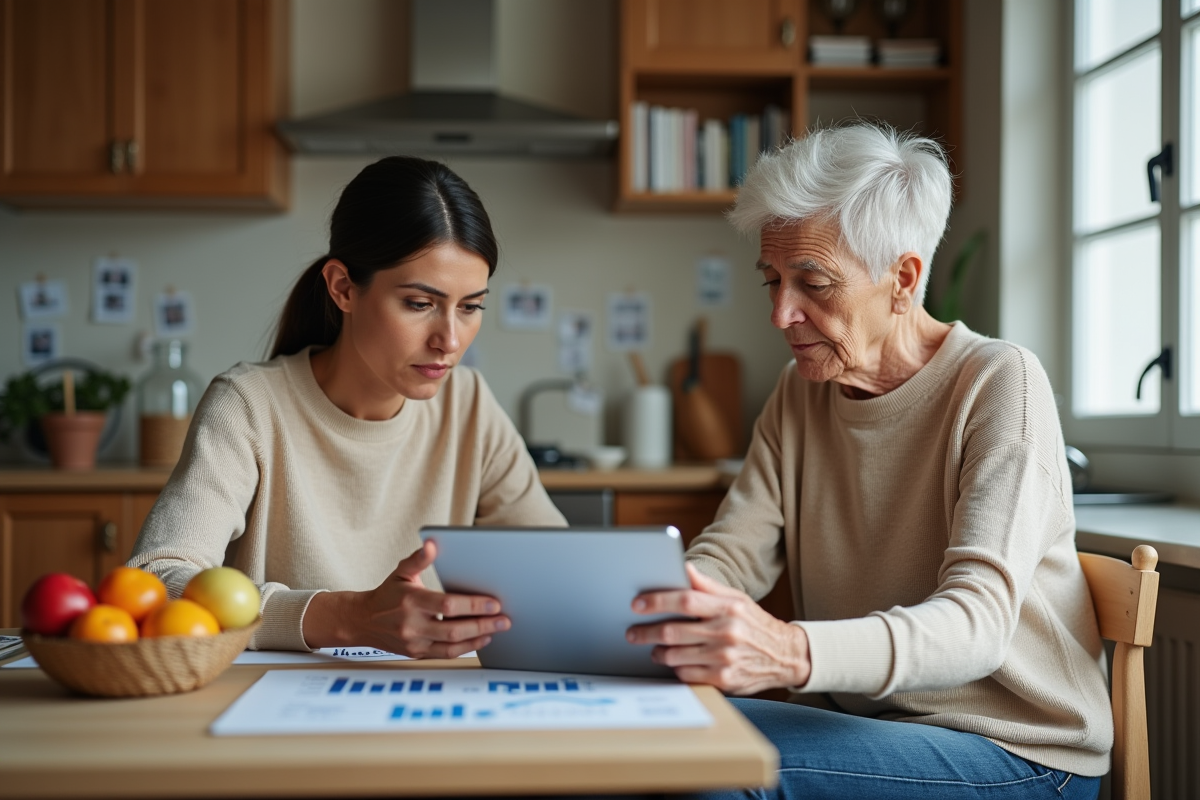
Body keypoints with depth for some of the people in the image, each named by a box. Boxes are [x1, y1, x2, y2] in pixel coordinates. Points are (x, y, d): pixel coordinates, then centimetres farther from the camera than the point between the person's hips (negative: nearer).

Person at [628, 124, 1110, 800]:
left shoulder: (999, 385, -14)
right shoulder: (802, 394, 7)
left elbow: (975, 624, -27)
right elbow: (731, 553, -1)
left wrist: (792, 653, -46)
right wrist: (650, 606, -25)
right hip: (861, 726, 6)